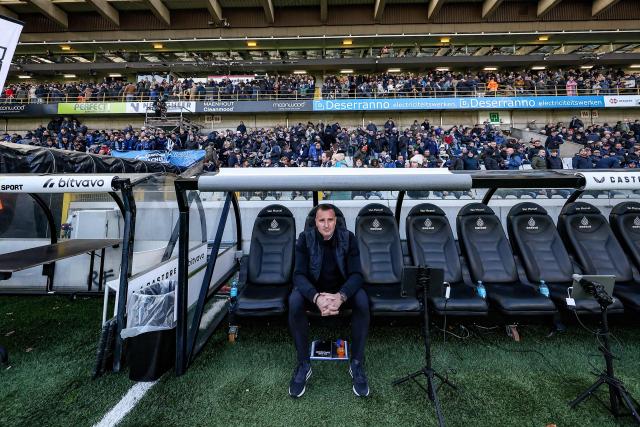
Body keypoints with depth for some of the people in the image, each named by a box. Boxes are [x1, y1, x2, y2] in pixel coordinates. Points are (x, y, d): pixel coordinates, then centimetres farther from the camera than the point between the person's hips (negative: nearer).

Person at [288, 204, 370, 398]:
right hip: (313, 289, 0)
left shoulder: (348, 238, -14)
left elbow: (356, 274, -18)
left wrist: (341, 296, -39)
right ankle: (303, 364, -12)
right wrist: (316, 297, -41)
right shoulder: (305, 238, -15)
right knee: (294, 302, -31)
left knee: (362, 301, -31)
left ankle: (356, 363, -11)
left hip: (342, 288, 0)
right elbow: (299, 274, -21)